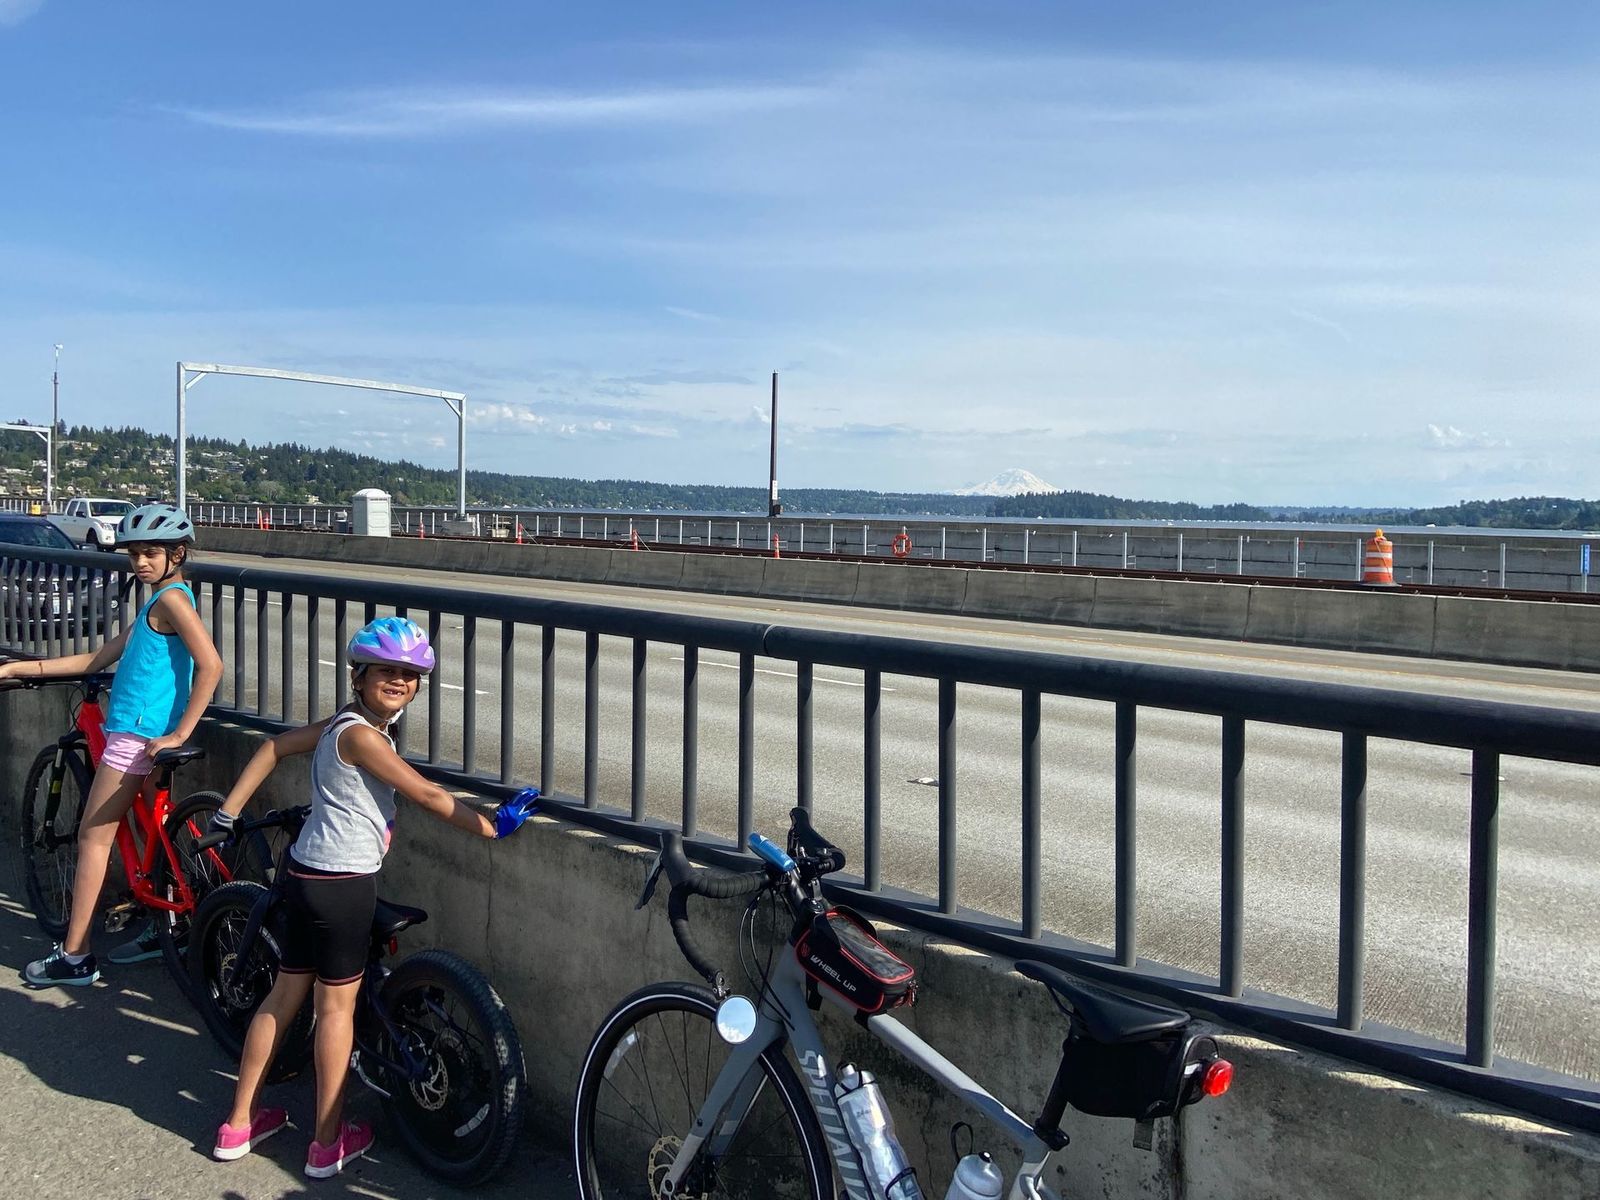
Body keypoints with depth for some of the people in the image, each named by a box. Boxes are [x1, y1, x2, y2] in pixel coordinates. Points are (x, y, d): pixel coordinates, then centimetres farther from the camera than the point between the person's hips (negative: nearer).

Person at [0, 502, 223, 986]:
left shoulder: (171, 598, -14)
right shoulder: (156, 604, 16)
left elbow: (211, 664, -25)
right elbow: (99, 658, 19)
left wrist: (179, 734, -24)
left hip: (137, 735, -9)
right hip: (140, 733, 9)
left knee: (93, 838, -1)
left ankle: (73, 957, 7)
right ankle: (163, 928, 28)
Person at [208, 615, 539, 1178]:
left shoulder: (342, 723, 9)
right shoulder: (361, 735, -19)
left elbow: (275, 746, 17)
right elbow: (427, 796, -20)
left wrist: (229, 811, 22)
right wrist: (491, 825, -13)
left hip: (308, 874, 9)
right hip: (343, 884, -9)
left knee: (285, 994, 17)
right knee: (337, 1005, 3)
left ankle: (239, 1124, 29)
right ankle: (328, 1143, 15)